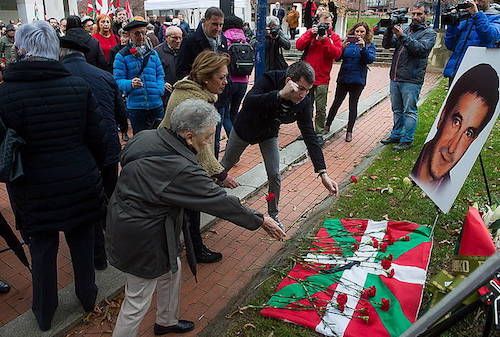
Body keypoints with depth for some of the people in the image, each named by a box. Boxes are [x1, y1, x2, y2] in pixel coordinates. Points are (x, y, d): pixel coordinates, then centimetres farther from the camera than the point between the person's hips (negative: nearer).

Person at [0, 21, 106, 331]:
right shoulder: (78, 86, -9)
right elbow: (95, 139, -4)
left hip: (35, 189, -1)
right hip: (81, 184, 2)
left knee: (42, 250, 15)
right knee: (82, 242, 19)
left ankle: (44, 313, 35)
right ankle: (88, 296, 39)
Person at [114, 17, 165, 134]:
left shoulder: (153, 53, 12)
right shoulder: (122, 56, -1)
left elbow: (160, 75, 14)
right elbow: (118, 80, -6)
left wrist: (159, 90, -5)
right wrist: (131, 84, -27)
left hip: (156, 104, 4)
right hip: (135, 106, -3)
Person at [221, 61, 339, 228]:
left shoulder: (303, 103, -27)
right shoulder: (269, 81, -37)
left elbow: (310, 136, -25)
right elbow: (248, 103, -53)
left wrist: (323, 173, -31)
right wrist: (280, 94, -63)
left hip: (269, 135, 2)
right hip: (245, 128, -2)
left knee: (275, 175, -7)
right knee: (227, 164, 19)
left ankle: (273, 215, 17)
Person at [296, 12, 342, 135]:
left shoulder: (335, 37, 2)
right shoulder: (311, 32, 7)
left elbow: (337, 54, -14)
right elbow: (299, 46, -7)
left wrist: (326, 40, -21)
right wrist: (311, 34, -16)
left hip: (322, 79, -2)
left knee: (321, 109, 2)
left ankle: (319, 132, 14)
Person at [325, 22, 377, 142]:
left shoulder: (369, 45, 0)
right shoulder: (347, 42, 2)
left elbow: (370, 60, -14)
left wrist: (363, 47, -27)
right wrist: (342, 48, -22)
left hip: (358, 80, -1)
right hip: (343, 78, 1)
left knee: (353, 105, 5)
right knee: (336, 103, 7)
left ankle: (349, 132, 12)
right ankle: (327, 125, 21)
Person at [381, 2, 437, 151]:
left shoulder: (429, 33, 1)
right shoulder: (405, 29, 15)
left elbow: (420, 48, -17)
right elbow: (386, 45, 7)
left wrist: (402, 36, -23)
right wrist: (390, 30, -10)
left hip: (411, 80, -5)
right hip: (395, 77, 6)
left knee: (409, 111, -2)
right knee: (397, 110, 15)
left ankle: (407, 140, 5)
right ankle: (396, 135, 26)